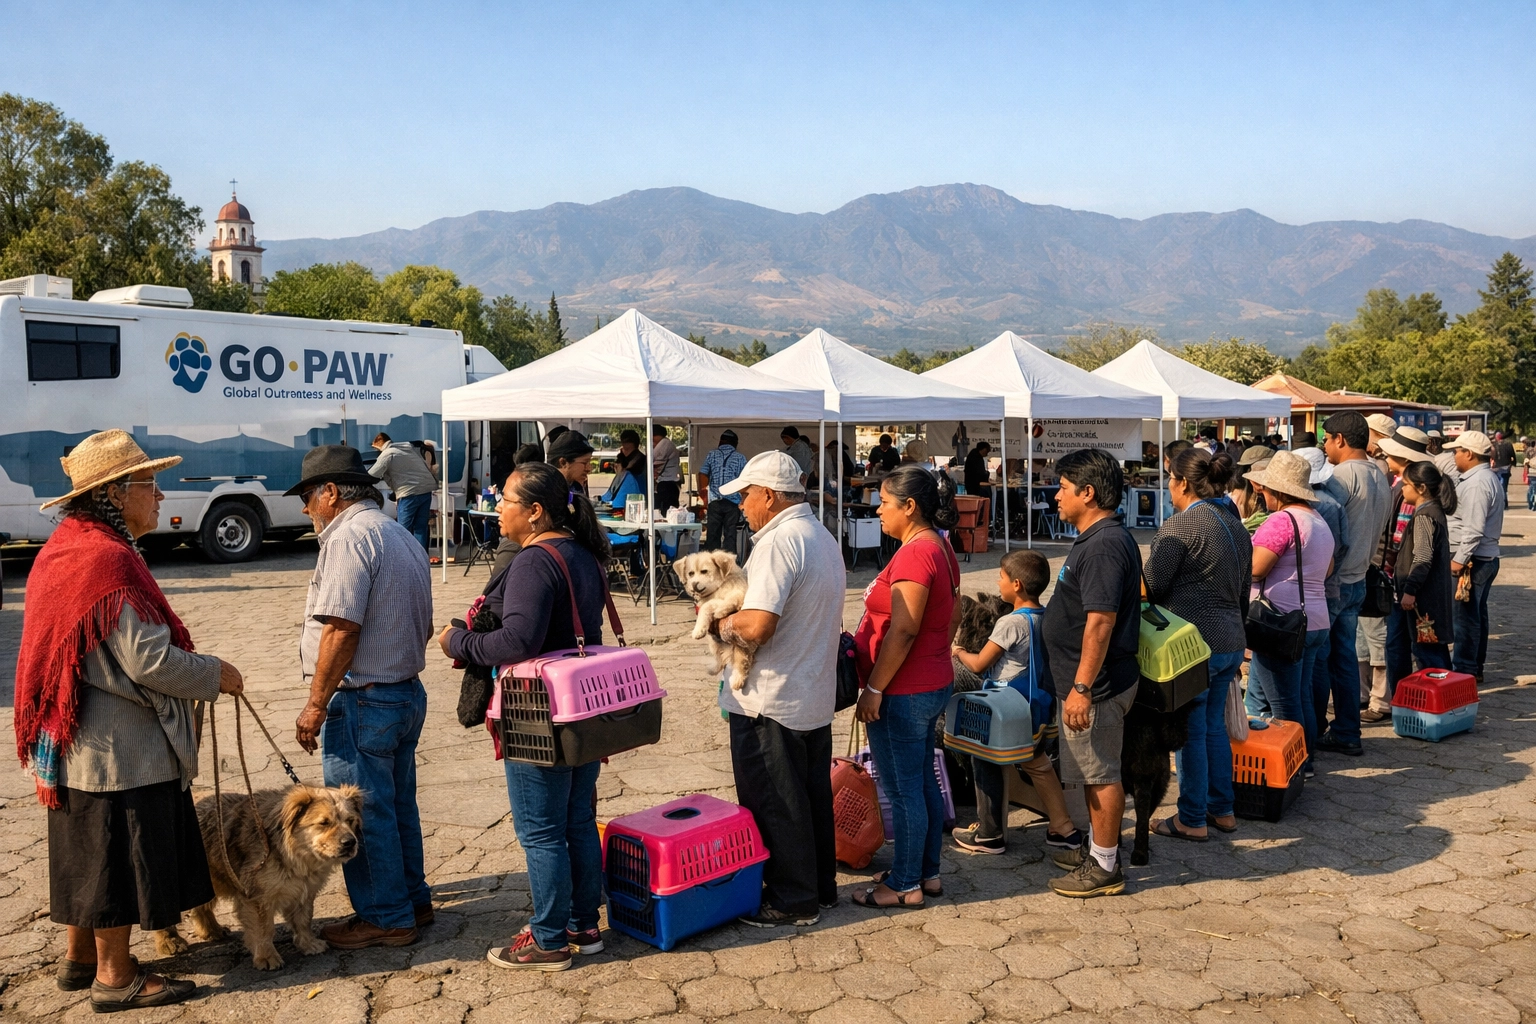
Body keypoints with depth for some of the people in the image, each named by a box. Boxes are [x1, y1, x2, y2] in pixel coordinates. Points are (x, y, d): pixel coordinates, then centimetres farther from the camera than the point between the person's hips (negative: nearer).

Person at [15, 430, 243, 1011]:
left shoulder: (64, 550, 9)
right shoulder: (110, 560, -23)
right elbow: (149, 660, -24)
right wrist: (215, 676, -9)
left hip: (74, 741, 10)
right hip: (119, 746, -10)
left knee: (87, 853, 21)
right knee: (118, 855, 3)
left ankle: (80, 958, 35)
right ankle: (115, 978, 16)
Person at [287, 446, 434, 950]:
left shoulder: (348, 536, -16)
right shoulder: (402, 536, 15)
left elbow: (341, 629, -23)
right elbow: (424, 625, 19)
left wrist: (316, 704, -18)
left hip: (362, 700, -10)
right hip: (408, 694, 10)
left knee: (362, 814, 3)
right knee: (397, 807, 19)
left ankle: (385, 917, 13)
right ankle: (413, 900, 29)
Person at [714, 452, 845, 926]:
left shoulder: (778, 542, -21)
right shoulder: (824, 538, 10)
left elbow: (757, 626, -30)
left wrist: (723, 622, -10)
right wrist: (738, 614, 9)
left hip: (771, 702, -9)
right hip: (816, 696, 9)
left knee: (774, 803, 4)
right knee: (813, 796, 18)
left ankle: (792, 901, 15)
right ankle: (820, 886, 31)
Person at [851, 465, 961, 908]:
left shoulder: (914, 553, -21)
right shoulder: (941, 548, 10)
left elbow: (903, 630, -24)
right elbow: (952, 618, 18)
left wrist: (873, 689, -20)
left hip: (904, 693, -10)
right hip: (934, 684, 10)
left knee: (902, 790, 1)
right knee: (923, 781, 18)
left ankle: (905, 885, 13)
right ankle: (927, 872, 29)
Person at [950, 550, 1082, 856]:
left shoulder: (1011, 623, -20)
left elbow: (979, 665, -13)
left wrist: (959, 653, 7)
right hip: (1040, 711, 8)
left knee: (987, 766, 7)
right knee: (1038, 764, 22)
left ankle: (990, 836, 16)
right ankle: (1064, 829, 25)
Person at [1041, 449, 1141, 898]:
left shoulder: (1105, 546, -22)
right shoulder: (1099, 538, 13)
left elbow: (1101, 621, -27)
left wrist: (1082, 687, -26)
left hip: (1097, 684, -11)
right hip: (1087, 680, 11)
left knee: (1101, 774, 0)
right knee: (1094, 771, 20)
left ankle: (1105, 868, 11)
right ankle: (1096, 848, 32)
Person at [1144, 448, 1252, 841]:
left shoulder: (1179, 526, -15)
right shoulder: (1235, 524, 12)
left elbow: (1151, 587, -14)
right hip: (1231, 641, 8)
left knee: (1191, 732, 2)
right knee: (1214, 726, 19)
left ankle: (1192, 820, 12)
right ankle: (1222, 808, 28)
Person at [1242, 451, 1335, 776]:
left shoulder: (1281, 520, -15)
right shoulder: (1318, 520, 15)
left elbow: (1254, 569, -19)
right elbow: (1327, 570, 26)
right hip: (1316, 622, 9)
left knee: (1284, 703, 0)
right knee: (1302, 696, 16)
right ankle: (1305, 760, 24)